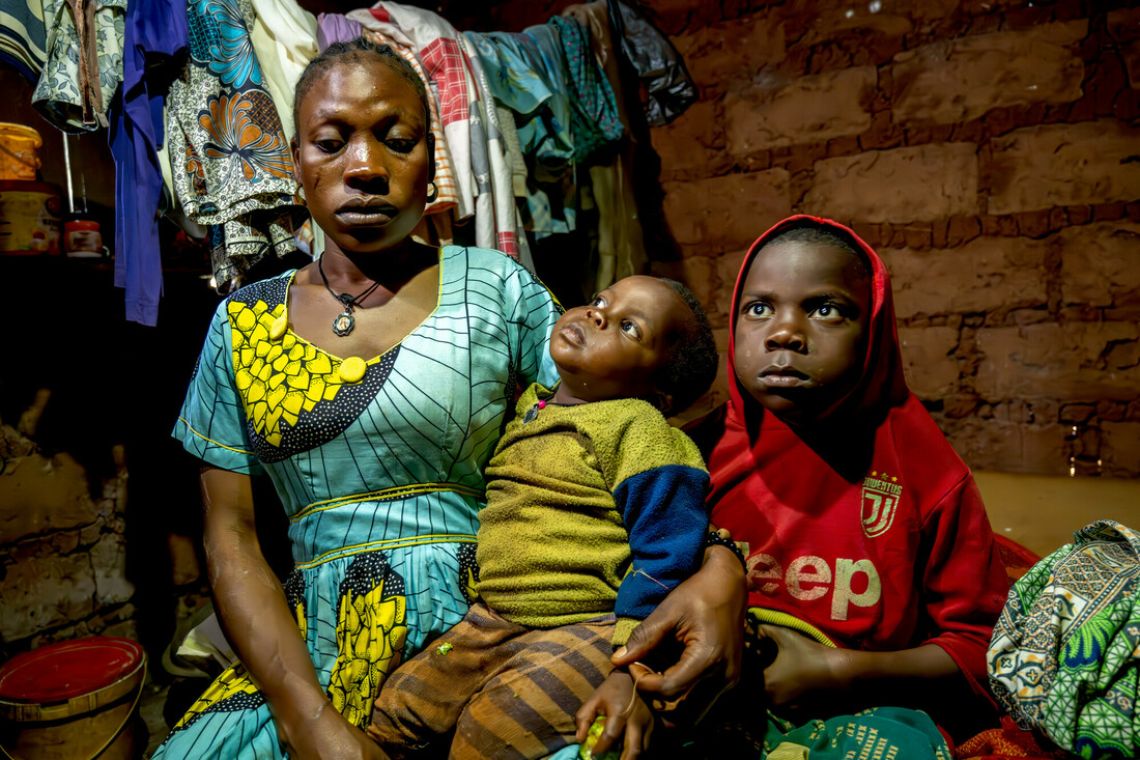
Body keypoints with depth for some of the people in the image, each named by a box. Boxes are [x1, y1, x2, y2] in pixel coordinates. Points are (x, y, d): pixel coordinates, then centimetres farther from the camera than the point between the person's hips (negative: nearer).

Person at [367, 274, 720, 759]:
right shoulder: (528, 408, 11)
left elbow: (665, 560, -16)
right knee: (395, 711, 4)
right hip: (496, 619, 7)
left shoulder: (641, 430, -12)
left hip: (588, 628, -7)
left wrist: (633, 672, -20)